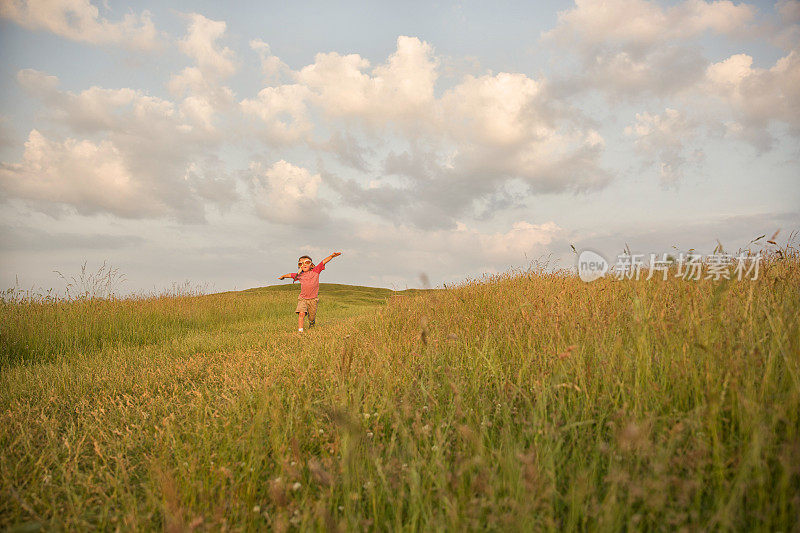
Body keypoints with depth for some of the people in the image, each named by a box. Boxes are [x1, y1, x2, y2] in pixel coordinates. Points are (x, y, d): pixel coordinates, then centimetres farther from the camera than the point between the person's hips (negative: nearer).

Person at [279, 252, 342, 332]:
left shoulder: (315, 271, -1)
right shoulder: (299, 275, 6)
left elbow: (323, 262, -8)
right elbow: (290, 275, 25)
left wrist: (332, 256, -19)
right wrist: (283, 276, 41)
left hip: (313, 299, 0)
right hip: (303, 298, 0)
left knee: (312, 316, 12)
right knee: (301, 313, -20)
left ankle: (311, 324, 45)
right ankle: (300, 330, -17)